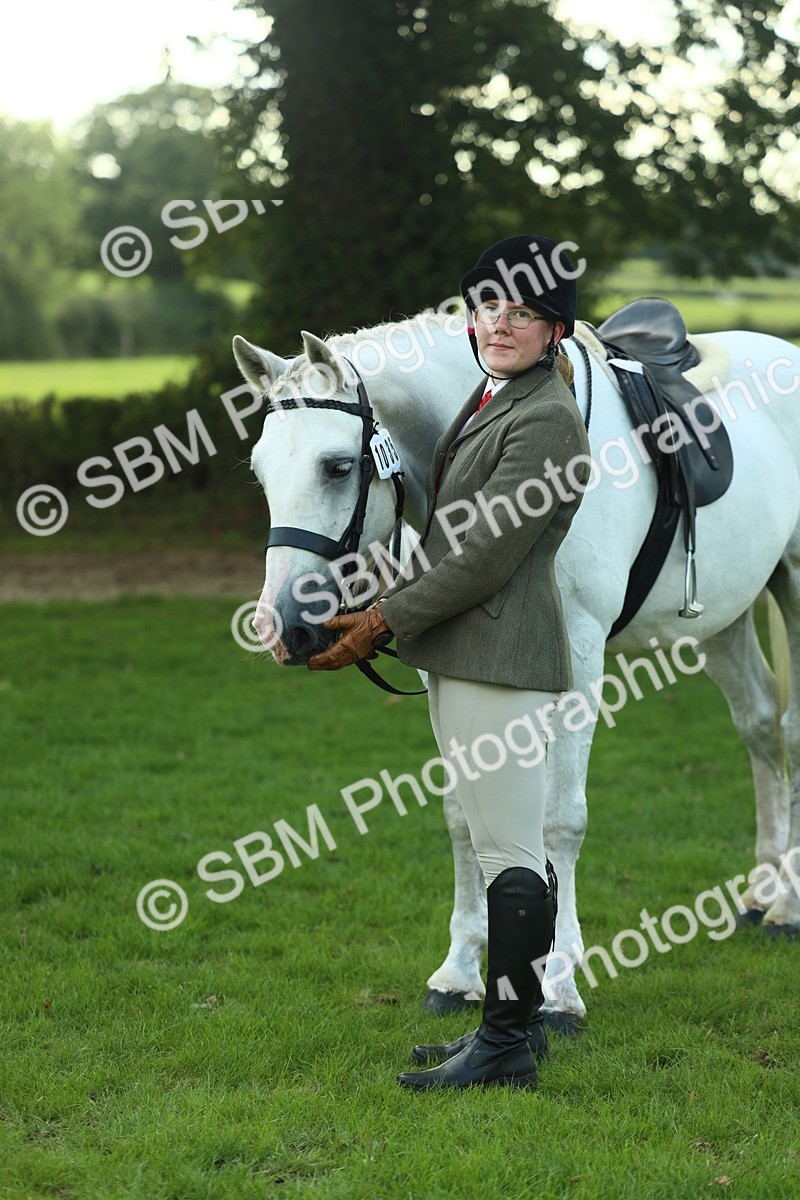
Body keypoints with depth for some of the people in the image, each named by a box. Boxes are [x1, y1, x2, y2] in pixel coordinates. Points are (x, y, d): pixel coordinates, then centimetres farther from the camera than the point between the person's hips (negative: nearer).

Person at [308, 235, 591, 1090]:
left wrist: (382, 622, -13)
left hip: (500, 657, -10)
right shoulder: (490, 400, 16)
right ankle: (515, 1019, 25)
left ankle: (508, 1046, 0)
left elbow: (484, 558, -19)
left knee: (510, 851, -5)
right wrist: (382, 615, 12)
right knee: (503, 843, 16)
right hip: (457, 657, 10)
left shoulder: (544, 421, -16)